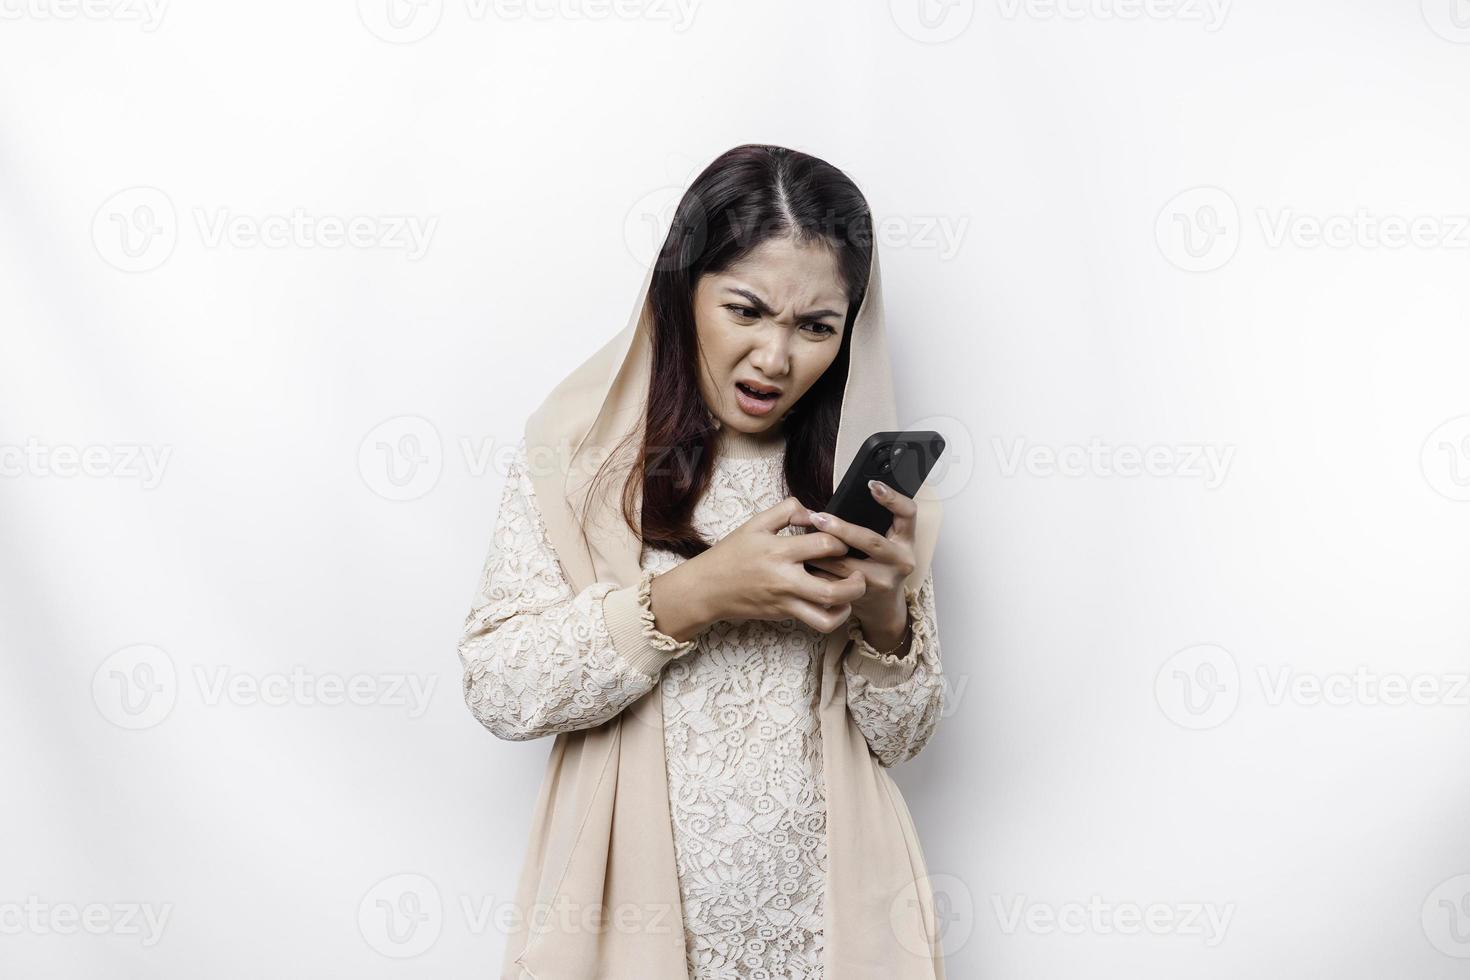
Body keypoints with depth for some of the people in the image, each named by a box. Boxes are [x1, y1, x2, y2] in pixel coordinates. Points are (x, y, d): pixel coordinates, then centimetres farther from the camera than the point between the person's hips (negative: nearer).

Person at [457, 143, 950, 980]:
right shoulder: (582, 448, -7)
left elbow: (903, 736, 1)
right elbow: (497, 688, -14)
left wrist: (883, 611, -18)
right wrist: (692, 596, -24)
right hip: (635, 908, -1)